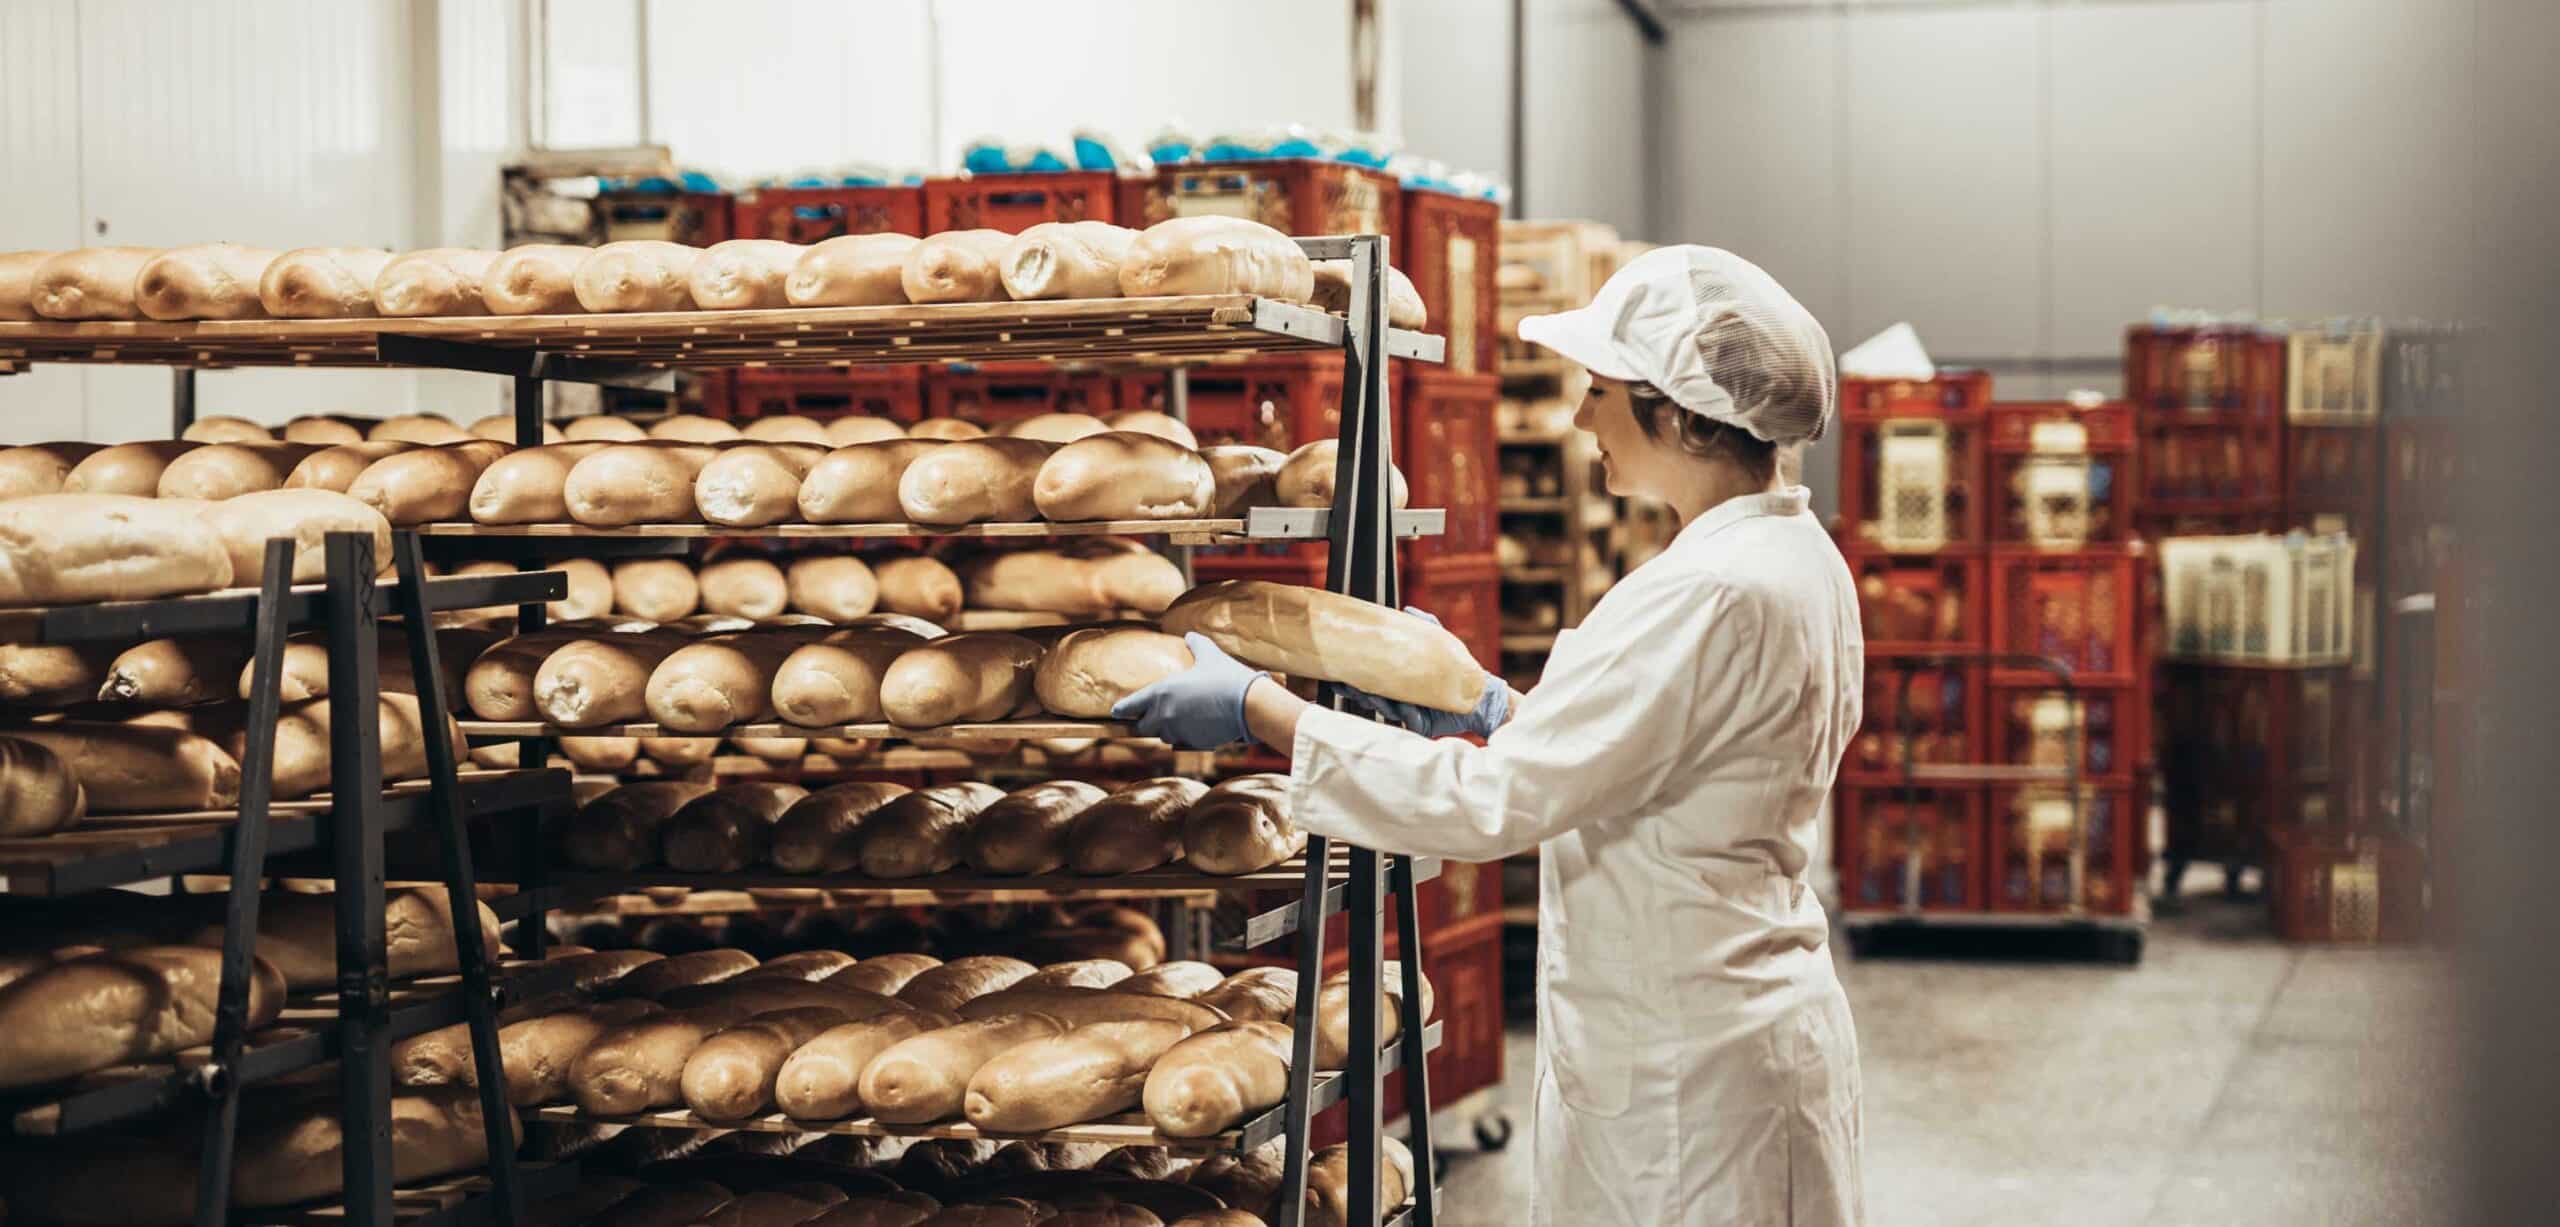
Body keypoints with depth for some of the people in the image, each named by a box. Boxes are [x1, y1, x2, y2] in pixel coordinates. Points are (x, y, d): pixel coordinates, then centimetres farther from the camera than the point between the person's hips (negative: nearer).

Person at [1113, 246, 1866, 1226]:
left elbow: (1493, 803, -26)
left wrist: (1258, 711, -21)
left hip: (1687, 1074, -9)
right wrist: (1495, 712, 10)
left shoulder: (1710, 593, -24)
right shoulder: (1797, 557, 7)